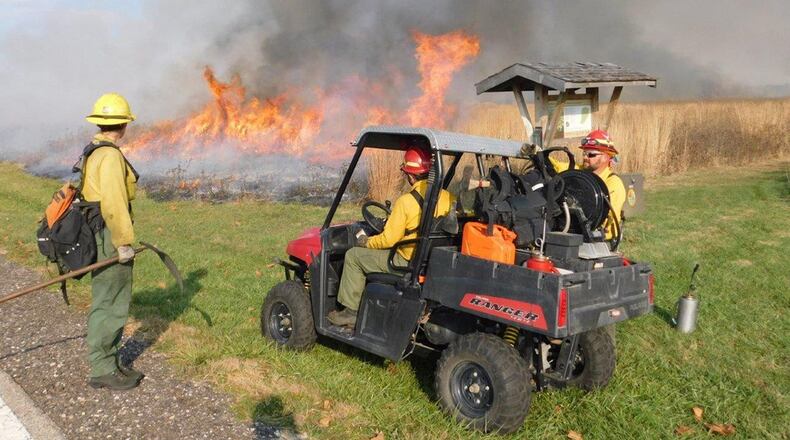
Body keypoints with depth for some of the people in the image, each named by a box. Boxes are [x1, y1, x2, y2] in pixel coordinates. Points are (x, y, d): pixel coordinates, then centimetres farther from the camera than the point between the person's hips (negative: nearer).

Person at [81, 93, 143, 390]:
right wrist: (124, 243, -19)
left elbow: (89, 194, 15)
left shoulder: (92, 152, 13)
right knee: (110, 304, -1)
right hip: (109, 237, -10)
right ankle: (103, 370, 8)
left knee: (107, 301, 18)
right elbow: (113, 203, -24)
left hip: (95, 234, 10)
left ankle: (107, 363, 29)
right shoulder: (110, 155, -18)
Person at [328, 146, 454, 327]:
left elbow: (389, 239, -16)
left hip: (408, 263, -7)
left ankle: (351, 311, 14)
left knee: (353, 255, 9)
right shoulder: (447, 197, -3)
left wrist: (366, 242, 4)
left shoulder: (405, 201, -20)